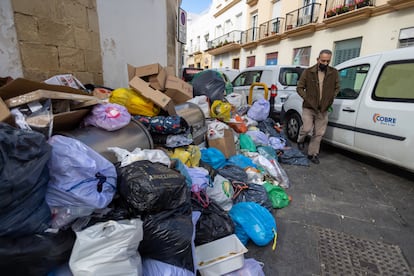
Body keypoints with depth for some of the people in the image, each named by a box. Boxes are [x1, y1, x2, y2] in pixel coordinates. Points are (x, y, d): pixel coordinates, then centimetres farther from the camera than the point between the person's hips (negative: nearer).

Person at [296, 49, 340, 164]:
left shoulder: (334, 73, 4)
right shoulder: (308, 72, -2)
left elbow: (337, 88, 15)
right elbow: (299, 88, 2)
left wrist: (330, 99, 2)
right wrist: (306, 98, -9)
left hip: (323, 109, 3)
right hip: (308, 107, -2)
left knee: (319, 133, 6)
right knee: (307, 128, -12)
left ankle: (313, 153, 20)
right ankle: (300, 140, 23)